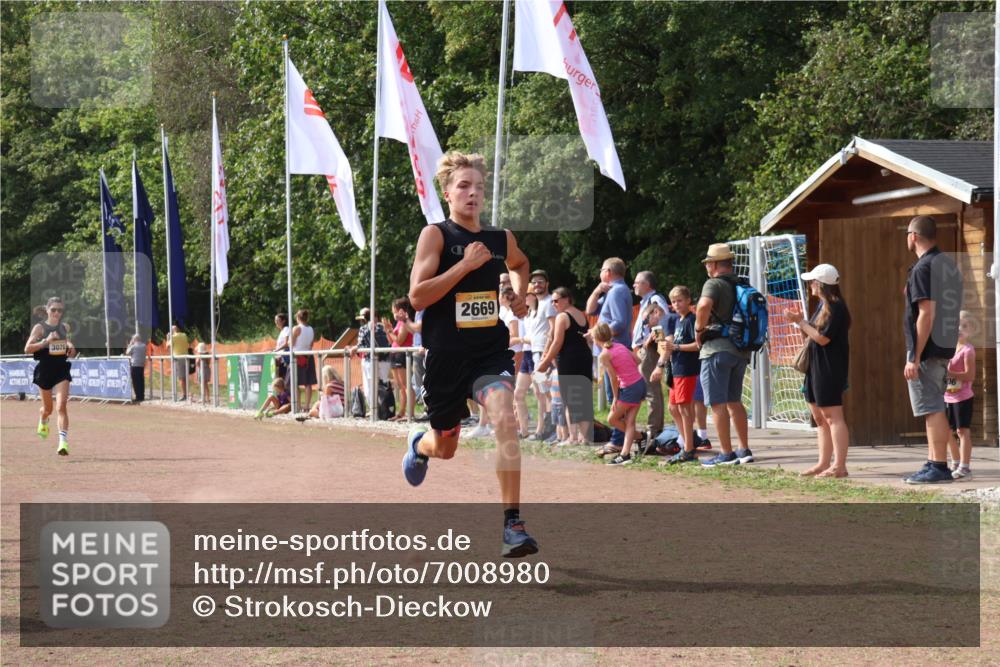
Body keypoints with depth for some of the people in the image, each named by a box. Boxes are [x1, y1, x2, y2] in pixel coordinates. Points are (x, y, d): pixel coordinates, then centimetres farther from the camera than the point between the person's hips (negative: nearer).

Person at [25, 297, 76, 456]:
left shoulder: (65, 327, 6)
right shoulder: (40, 327, -6)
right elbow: (27, 349, -14)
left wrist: (70, 347, 6)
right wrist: (46, 341, -23)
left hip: (62, 370, 1)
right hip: (45, 370, -1)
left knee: (61, 406, -15)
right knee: (48, 408, 15)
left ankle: (63, 442, -21)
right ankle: (42, 422, 51)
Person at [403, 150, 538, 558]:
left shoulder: (500, 239, 6)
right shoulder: (436, 235, -7)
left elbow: (520, 263, 32)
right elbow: (417, 296, -17)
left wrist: (519, 294, 12)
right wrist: (465, 264, -22)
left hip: (491, 351, 2)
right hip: (447, 355, -2)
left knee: (504, 417, -27)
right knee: (445, 447, 15)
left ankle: (513, 525, -26)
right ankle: (419, 444, 56)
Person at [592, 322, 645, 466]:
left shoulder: (604, 355, -11)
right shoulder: (620, 346, 10)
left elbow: (613, 378, -12)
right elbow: (637, 360, 11)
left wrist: (615, 398, -4)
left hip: (630, 389, -8)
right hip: (641, 383, 8)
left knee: (612, 419, 9)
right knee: (629, 421, 7)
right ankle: (625, 454, 1)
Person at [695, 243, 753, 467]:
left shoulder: (714, 284, -10)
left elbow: (704, 305, -29)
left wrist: (699, 328, -14)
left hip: (717, 348, -8)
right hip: (741, 350, 8)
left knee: (718, 403, -4)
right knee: (734, 401, 17)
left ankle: (726, 454, -5)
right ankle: (745, 450, 17)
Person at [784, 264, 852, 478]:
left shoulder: (835, 307, -15)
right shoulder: (822, 305, 16)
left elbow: (822, 338, -20)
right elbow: (810, 337, 18)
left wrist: (801, 321, -14)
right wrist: (800, 321, 3)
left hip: (830, 370, -11)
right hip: (816, 368, 11)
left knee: (832, 416, -11)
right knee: (820, 417, 12)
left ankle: (839, 466, -12)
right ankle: (824, 464, 17)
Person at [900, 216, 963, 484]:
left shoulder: (923, 268, -15)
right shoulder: (949, 264, 14)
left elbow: (927, 314, -21)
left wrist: (914, 358, -21)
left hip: (926, 349, -10)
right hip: (945, 347, 10)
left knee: (931, 410, -8)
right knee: (934, 409, 14)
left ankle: (939, 467, -8)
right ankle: (933, 465, 17)